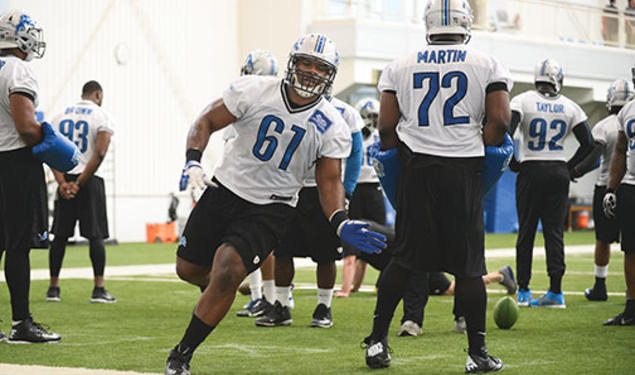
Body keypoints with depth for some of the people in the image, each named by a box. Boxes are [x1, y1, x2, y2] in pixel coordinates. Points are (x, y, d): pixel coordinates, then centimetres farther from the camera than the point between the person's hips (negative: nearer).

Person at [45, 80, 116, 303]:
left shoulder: (60, 117, 11)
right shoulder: (102, 117, -3)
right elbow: (99, 154, -14)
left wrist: (62, 182, -6)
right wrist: (80, 183, -12)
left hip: (65, 179, 4)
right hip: (89, 181, -4)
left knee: (60, 235, 9)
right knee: (95, 236, -2)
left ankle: (53, 287, 11)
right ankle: (99, 289, -6)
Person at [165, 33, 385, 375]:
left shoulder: (331, 128, -7)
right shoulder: (254, 91, -10)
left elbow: (330, 181, 0)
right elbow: (206, 121, -1)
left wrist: (341, 224, -18)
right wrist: (192, 162, -18)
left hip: (271, 209, -2)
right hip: (225, 191, 2)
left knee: (227, 273, -19)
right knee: (188, 268, 10)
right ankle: (217, 293, 49)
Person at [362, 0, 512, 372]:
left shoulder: (400, 67, 6)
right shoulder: (488, 66, 2)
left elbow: (387, 127, 2)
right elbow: (499, 122, -7)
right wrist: (478, 151, 8)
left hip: (417, 170, 2)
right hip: (464, 173, -2)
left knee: (405, 258, 9)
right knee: (468, 265, 4)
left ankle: (377, 341, 10)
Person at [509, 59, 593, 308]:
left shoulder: (522, 101, -5)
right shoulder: (570, 107, 3)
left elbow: (507, 133, -15)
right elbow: (588, 143, 2)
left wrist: (513, 162, -1)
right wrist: (570, 166, 13)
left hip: (531, 170, -2)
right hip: (559, 171, 2)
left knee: (526, 231, 6)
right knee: (554, 231, 5)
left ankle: (523, 291, 7)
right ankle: (556, 292, 2)